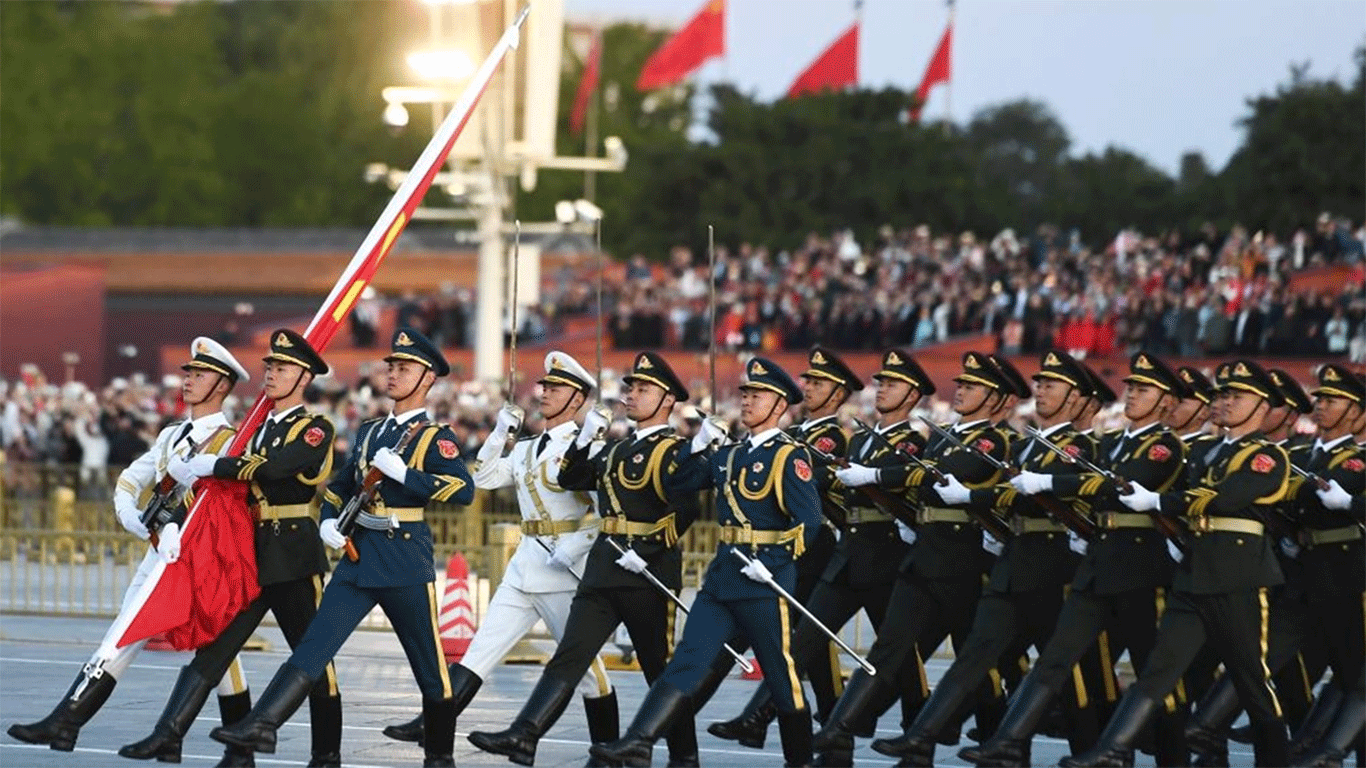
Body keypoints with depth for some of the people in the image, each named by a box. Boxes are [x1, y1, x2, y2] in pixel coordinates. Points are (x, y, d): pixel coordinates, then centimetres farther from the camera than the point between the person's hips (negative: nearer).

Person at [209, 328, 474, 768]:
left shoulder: (435, 438, -2)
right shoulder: (370, 432, 17)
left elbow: (464, 490, -18)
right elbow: (338, 487, 24)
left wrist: (402, 472, -22)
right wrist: (328, 522, 4)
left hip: (406, 559, -5)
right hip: (358, 555, 5)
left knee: (429, 665, 5)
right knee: (314, 645, -9)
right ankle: (262, 725, -19)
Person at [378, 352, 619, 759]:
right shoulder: (527, 449, 16)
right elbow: (483, 477, 17)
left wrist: (572, 549, -21)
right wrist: (501, 432, 8)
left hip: (565, 569, -7)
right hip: (524, 567, 7)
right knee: (482, 648, 2)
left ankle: (607, 745, 12)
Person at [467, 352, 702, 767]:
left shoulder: (672, 451, -8)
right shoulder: (618, 448, 18)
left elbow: (685, 509, -20)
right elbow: (571, 479, 17)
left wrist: (648, 551, -22)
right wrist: (585, 439, 3)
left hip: (648, 572, -7)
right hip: (603, 569, 7)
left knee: (663, 669, 3)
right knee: (568, 657, -3)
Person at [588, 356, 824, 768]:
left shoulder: (790, 456, -7)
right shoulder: (730, 454, 15)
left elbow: (808, 519, -15)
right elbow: (680, 483, 19)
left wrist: (774, 563, -20)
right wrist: (699, 448, 4)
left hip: (765, 579, -7)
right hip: (723, 575, 7)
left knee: (781, 674, 4)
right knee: (687, 660, -3)